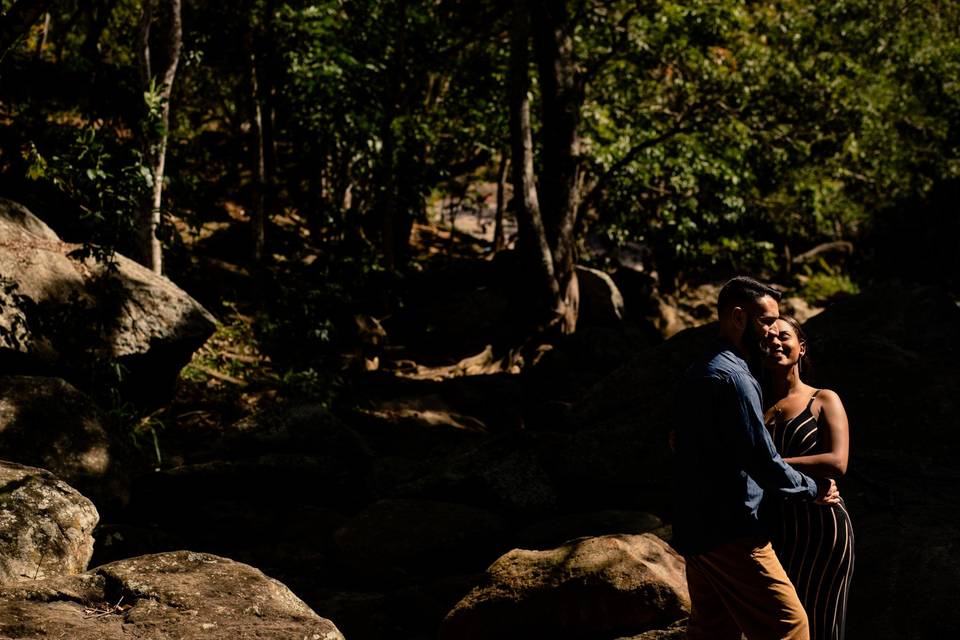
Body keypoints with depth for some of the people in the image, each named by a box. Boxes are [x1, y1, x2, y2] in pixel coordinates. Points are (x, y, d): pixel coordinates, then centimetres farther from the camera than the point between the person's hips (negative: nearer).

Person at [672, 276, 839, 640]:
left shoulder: (697, 374, 15)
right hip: (729, 533, -10)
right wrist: (813, 490, -3)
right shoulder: (733, 377, -16)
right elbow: (763, 462, -19)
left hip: (694, 529, 10)